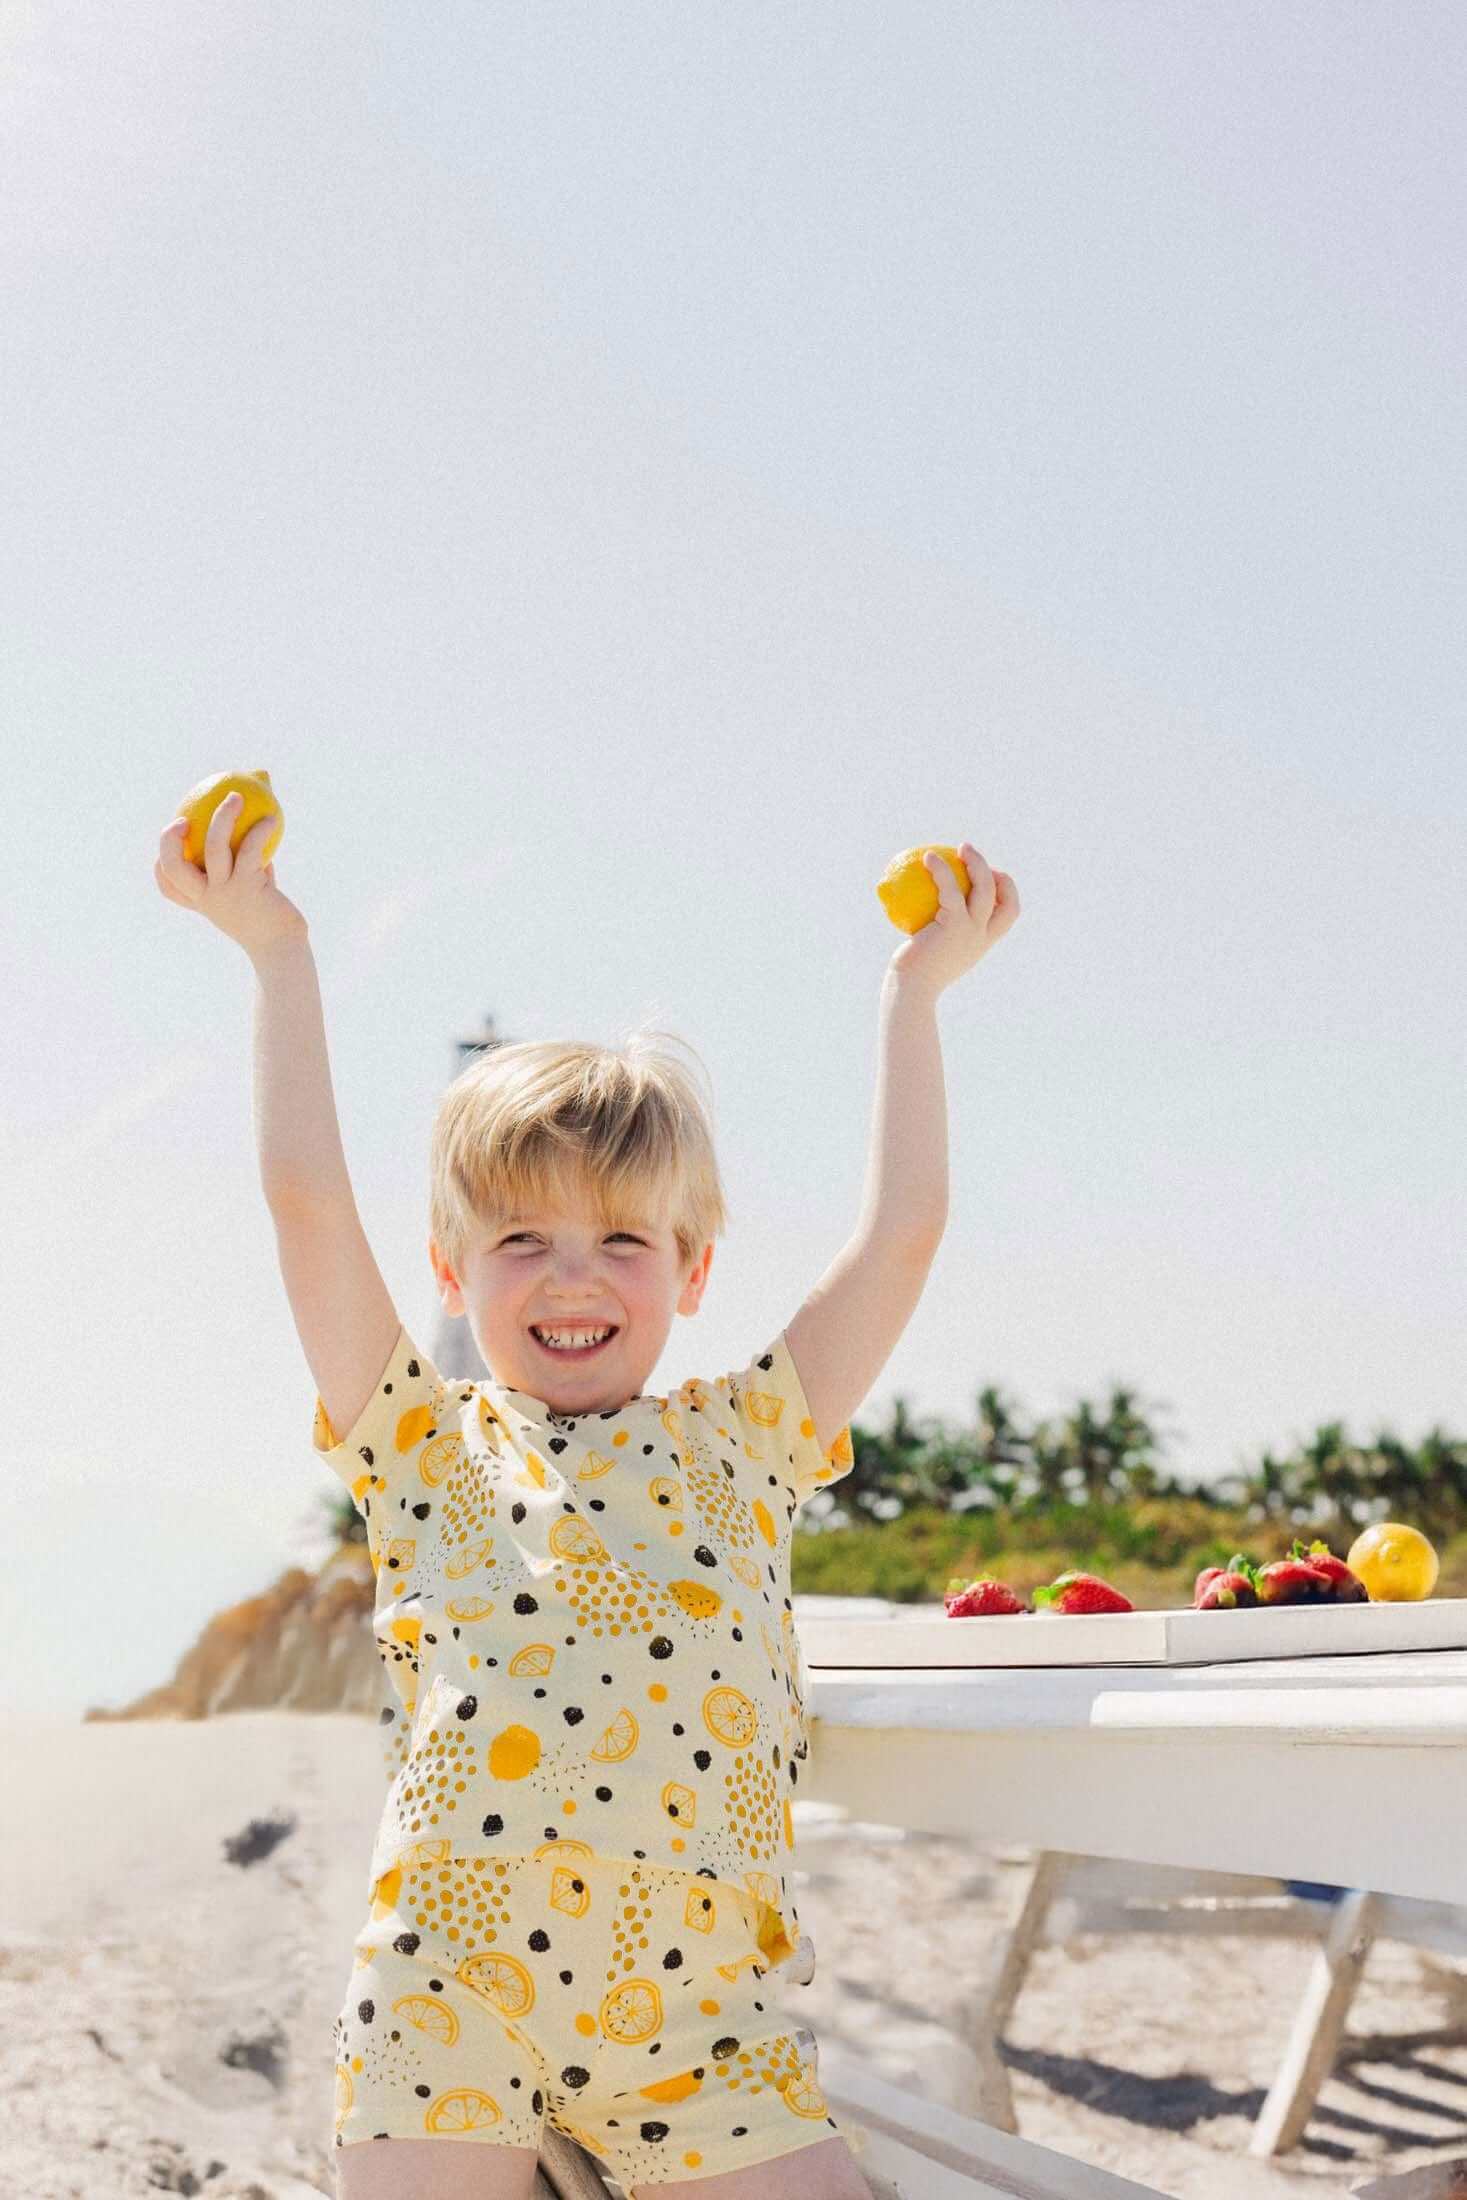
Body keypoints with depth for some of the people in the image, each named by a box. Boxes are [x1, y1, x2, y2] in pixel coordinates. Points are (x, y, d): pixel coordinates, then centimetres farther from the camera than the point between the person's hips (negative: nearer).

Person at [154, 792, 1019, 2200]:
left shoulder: (739, 1443, 15)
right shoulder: (429, 1449, 11)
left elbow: (902, 1228, 14)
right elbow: (307, 1200, 5)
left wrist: (915, 987, 20)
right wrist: (276, 952, 10)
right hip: (449, 1990, -1)